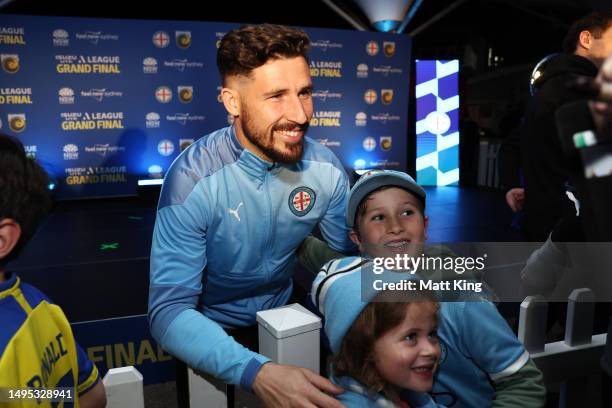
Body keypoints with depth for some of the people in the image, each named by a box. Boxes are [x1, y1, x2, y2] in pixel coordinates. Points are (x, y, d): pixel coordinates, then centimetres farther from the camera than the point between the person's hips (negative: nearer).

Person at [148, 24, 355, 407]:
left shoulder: (325, 167, -12)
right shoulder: (193, 179, -24)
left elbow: (356, 256, -1)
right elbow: (169, 310, -27)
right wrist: (256, 372, -41)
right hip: (214, 330, -2)